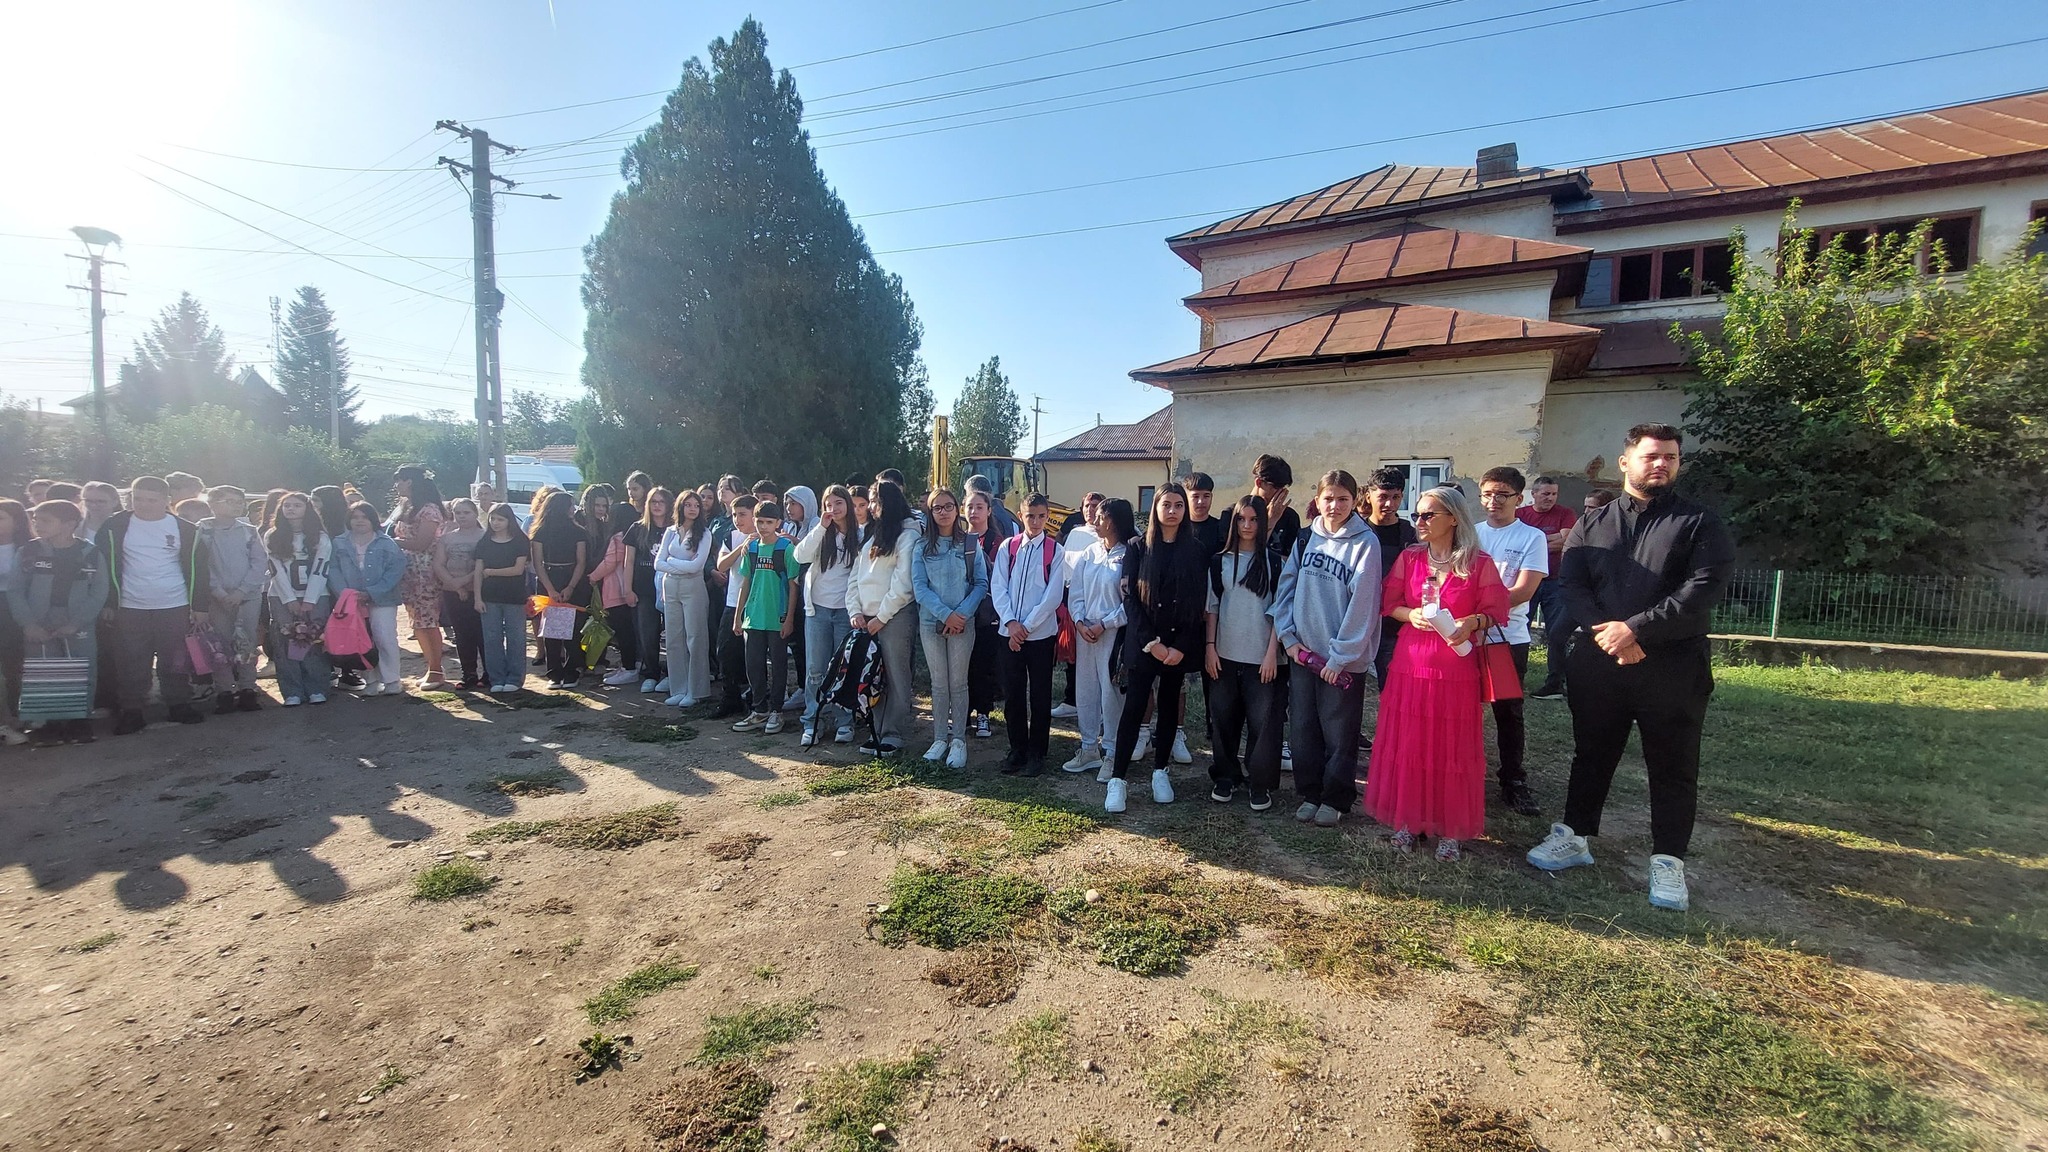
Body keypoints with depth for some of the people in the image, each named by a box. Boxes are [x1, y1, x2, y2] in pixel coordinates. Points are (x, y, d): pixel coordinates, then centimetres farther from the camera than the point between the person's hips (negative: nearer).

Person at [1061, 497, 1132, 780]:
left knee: (1111, 691, 0)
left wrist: (1103, 625, -13)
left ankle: (1111, 752, 13)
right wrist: (1080, 622, -6)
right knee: (1084, 689, 11)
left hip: (1113, 633, -5)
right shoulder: (1088, 553, 8)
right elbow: (1075, 592, 8)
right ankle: (1089, 748, 24)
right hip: (1085, 631, 6)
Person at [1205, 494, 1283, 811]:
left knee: (1263, 721, -3)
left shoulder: (1272, 562, 3)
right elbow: (1212, 606, 8)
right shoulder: (1220, 561, 8)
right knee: (1224, 719, 7)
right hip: (1225, 654, 2)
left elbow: (1278, 609, 0)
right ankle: (1226, 777, 21)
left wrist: (1272, 652, -6)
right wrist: (1210, 646, 0)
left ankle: (1260, 784, 10)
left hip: (1260, 656, -2)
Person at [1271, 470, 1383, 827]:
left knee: (1339, 735, 7)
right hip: (1303, 653, 4)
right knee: (1303, 729, 11)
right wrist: (1289, 636, -2)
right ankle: (1309, 793, 27)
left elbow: (1363, 605, -13)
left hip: (1343, 659, -4)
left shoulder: (1365, 543, -9)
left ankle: (1336, 800, 23)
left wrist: (1340, 656, -13)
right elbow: (1286, 588, 7)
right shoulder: (1305, 538, 5)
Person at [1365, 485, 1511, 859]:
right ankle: (1408, 819, 21)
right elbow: (1388, 603, 8)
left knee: (1452, 750, 6)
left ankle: (1450, 829, 19)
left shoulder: (1479, 563, -3)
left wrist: (1472, 622, -19)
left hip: (1456, 669, -2)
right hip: (1410, 664, 3)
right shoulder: (1409, 558, 5)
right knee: (1406, 745, 7)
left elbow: (1496, 610, -1)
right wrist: (1410, 614, -12)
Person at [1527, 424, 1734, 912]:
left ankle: (1668, 860, 20)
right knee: (1590, 755, 14)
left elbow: (1701, 591, -11)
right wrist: (1605, 634, -15)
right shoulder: (1591, 525, 11)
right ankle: (1574, 836, 27)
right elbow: (1573, 588, 1)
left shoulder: (1701, 524, 2)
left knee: (1673, 768, 7)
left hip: (1673, 667, -2)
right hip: (1598, 663, 2)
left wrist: (1636, 628, -19)